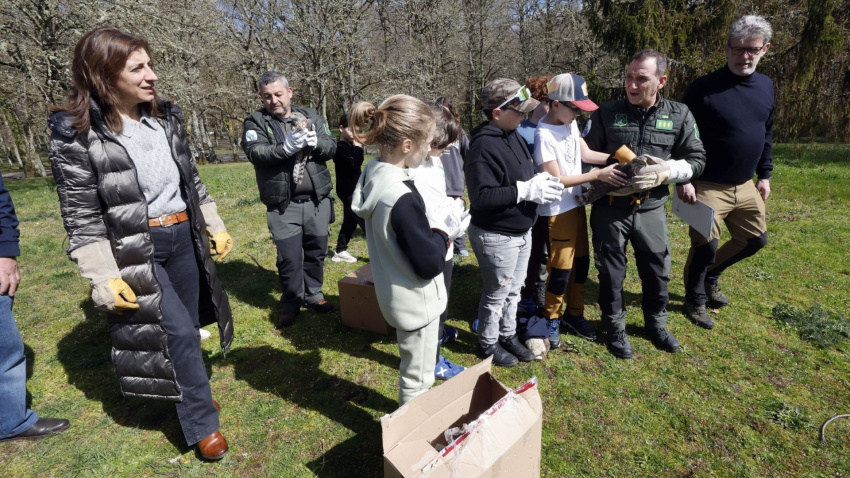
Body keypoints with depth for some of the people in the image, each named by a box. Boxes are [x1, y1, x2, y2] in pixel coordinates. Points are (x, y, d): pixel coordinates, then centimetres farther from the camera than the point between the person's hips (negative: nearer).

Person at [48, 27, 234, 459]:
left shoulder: (164, 117, 5)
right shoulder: (77, 134, -12)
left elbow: (191, 179, 13)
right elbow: (81, 217, -12)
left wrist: (215, 227, 12)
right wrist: (104, 278, -15)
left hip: (183, 238, 6)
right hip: (135, 251, -5)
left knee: (188, 326, 16)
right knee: (179, 332, -6)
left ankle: (189, 391, 43)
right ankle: (202, 424, 15)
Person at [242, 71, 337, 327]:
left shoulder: (311, 116, 9)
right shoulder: (256, 121, 1)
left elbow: (331, 146, 0)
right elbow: (256, 153, -15)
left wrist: (316, 142, -22)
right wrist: (285, 148, -31)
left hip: (317, 200, 3)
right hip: (282, 204, -2)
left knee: (316, 251, 13)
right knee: (289, 257, 1)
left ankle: (313, 294, 32)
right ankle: (291, 302, 21)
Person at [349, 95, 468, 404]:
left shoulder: (374, 172, -3)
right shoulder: (402, 198, -32)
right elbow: (429, 264, -26)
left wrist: (430, 219, -1)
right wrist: (444, 233, -9)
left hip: (397, 295, 10)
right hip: (416, 300, -10)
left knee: (412, 373, 30)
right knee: (418, 382, 13)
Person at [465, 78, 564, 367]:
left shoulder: (513, 136, 6)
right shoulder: (484, 146, -23)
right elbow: (481, 197, -30)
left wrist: (538, 181, -1)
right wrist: (525, 190, -27)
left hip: (522, 231, 9)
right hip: (496, 236, -9)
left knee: (514, 290, 22)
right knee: (496, 294, 10)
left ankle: (508, 335, 42)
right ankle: (488, 343, 32)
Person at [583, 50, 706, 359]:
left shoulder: (679, 115, -1)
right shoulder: (607, 113, -5)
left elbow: (696, 159, 3)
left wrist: (666, 172, -15)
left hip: (651, 209, 2)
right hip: (610, 208, -1)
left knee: (657, 271, 16)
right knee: (611, 272, 10)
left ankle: (656, 324, 40)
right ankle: (615, 327, 31)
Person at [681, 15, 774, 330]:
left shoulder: (766, 86, 6)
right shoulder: (704, 88, -14)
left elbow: (767, 134, 16)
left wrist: (765, 175, 15)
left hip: (746, 186, 7)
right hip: (708, 186, -7)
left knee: (755, 239, 15)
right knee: (705, 247, -3)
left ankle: (711, 276, 38)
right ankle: (695, 300, 20)